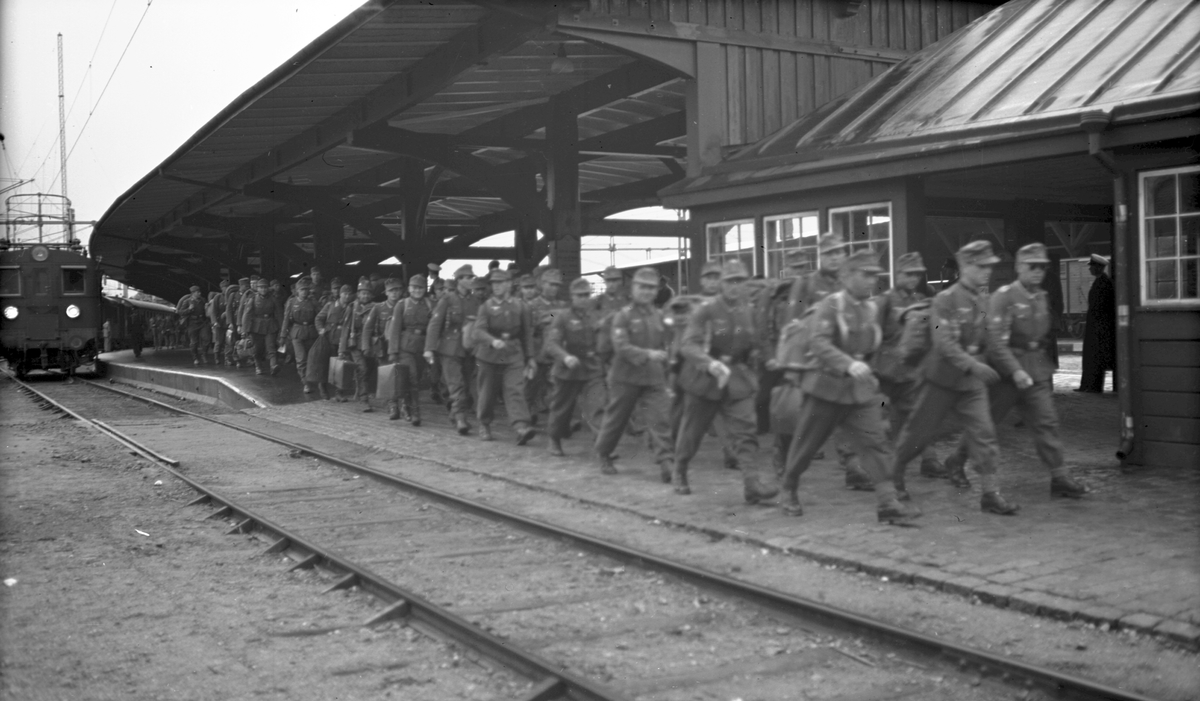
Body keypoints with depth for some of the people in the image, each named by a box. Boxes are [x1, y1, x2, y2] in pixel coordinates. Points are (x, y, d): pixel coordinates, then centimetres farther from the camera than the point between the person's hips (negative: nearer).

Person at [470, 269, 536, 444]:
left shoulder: (520, 307, 4)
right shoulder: (486, 307, 0)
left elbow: (527, 334, 12)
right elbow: (478, 330, -14)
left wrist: (530, 357, 12)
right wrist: (493, 341, -33)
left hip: (514, 356, 0)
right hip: (490, 356, 0)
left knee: (516, 390, -13)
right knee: (488, 392, 9)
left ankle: (521, 427, -24)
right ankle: (484, 426, 28)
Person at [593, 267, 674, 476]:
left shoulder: (659, 316, 7)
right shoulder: (623, 316, -7)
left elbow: (665, 344, 20)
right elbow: (621, 347, -18)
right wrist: (647, 354, -28)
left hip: (654, 379, 3)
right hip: (626, 378, -3)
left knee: (661, 419, -9)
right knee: (616, 419, 10)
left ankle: (667, 463, -12)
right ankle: (603, 455, 31)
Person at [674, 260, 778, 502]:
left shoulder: (749, 313, 4)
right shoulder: (706, 312, -13)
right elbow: (688, 345, -24)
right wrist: (712, 364, -39)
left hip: (738, 380, 3)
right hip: (705, 378, -3)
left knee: (744, 430, -11)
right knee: (692, 430, 10)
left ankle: (751, 483, -19)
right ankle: (679, 473, 33)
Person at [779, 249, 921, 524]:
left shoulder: (872, 309, 7)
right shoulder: (830, 305, -13)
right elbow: (817, 342, -26)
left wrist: (866, 372, 17)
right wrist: (849, 364, -37)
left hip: (861, 389, 5)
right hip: (826, 387, -5)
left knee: (875, 442, -8)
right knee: (805, 444, 7)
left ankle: (887, 503, -11)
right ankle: (789, 492, 28)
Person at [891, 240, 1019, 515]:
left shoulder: (983, 299, 6)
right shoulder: (945, 299, -15)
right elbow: (944, 342, -23)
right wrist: (972, 365, -31)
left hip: (973, 381, 5)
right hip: (943, 378, -5)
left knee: (983, 433, -3)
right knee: (921, 431, 6)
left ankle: (991, 494, -1)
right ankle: (894, 472, 28)